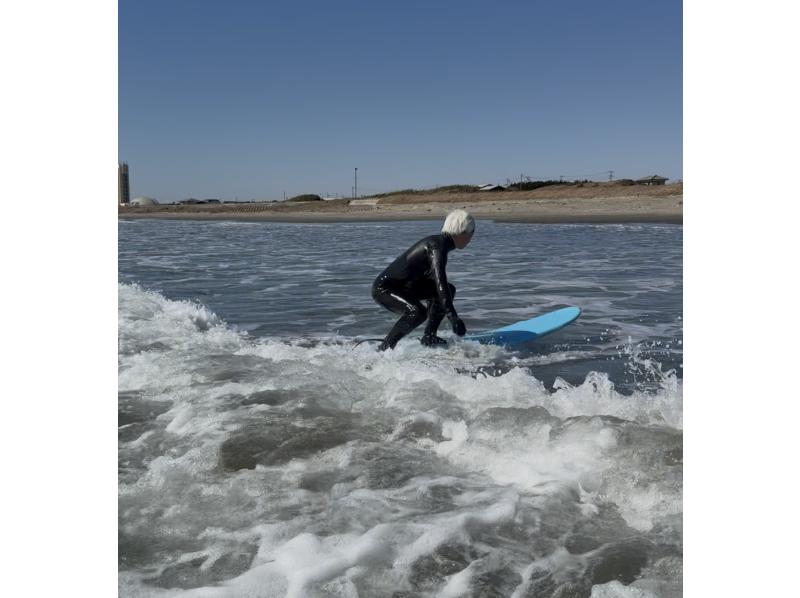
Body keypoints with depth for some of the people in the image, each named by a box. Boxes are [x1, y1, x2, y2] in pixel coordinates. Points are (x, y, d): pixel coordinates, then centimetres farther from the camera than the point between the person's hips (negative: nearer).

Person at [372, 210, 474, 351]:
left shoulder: (439, 242, 9)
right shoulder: (437, 246, -21)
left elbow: (438, 282, 23)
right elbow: (440, 283, -34)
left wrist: (450, 313, 32)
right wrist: (453, 317, -37)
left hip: (402, 286, 10)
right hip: (383, 288, -10)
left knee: (449, 290, 10)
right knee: (417, 311, -35)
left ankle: (429, 337, 8)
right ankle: (384, 348, -19)